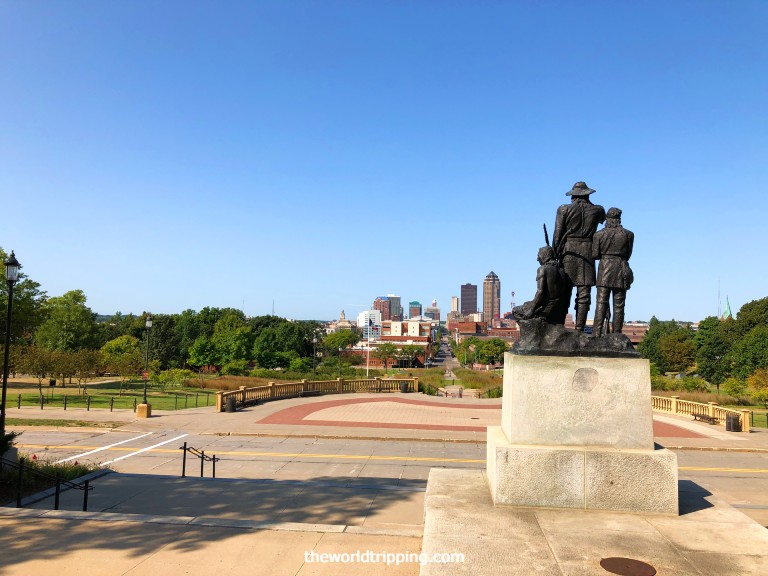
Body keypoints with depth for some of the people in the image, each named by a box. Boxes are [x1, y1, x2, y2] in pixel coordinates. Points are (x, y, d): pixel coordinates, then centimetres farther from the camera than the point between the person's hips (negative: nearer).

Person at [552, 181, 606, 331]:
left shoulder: (564, 209, 0)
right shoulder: (597, 210, 6)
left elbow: (557, 235, -3)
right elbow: (602, 219, 31)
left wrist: (555, 255, 3)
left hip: (568, 251, 0)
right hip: (587, 252, 1)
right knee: (584, 293, 1)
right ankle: (579, 328, -2)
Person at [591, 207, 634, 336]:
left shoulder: (599, 234, 0)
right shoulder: (628, 234, 2)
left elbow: (594, 255, -3)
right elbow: (628, 254, 7)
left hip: (604, 268, -1)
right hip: (621, 269, 1)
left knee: (601, 303, -3)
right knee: (618, 305, 4)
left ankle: (596, 333, -12)